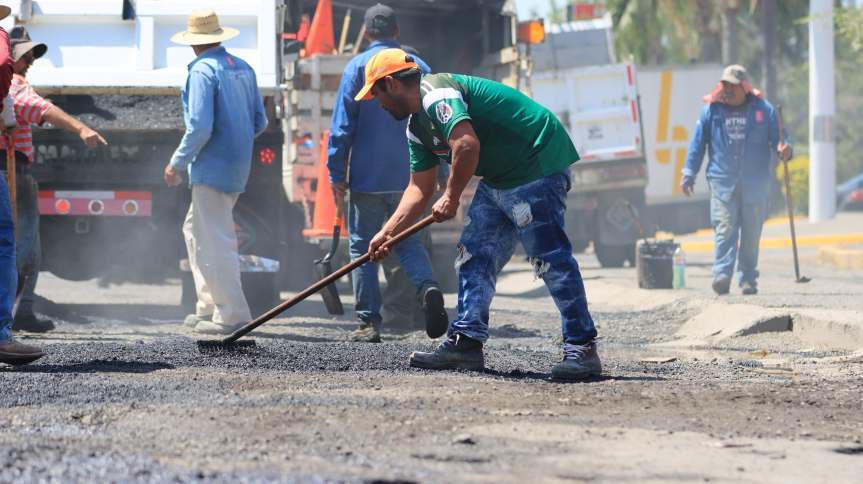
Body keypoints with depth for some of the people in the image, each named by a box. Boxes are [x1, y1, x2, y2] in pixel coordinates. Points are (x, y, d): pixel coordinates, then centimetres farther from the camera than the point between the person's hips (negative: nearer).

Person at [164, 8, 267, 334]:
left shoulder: (202, 71, -13)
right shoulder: (243, 69, 11)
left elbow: (200, 127, -20)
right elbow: (260, 122, 14)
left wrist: (178, 163, -10)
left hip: (212, 167, -9)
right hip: (238, 167, 9)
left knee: (214, 241, -6)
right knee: (195, 230, 20)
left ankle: (232, 314, -7)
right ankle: (209, 305, 20)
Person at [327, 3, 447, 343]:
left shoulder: (358, 67, -4)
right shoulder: (419, 67, 6)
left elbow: (342, 124, -7)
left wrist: (337, 173, -2)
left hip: (367, 175, -3)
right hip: (408, 176, 3)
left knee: (363, 247, 4)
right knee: (409, 242, 14)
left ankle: (369, 322, 2)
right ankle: (427, 287, -14)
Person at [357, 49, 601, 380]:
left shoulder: (435, 94, -17)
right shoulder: (417, 126, 16)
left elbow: (467, 143, -31)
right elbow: (419, 188, 20)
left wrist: (451, 197, -20)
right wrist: (388, 232, 13)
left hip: (539, 164, -11)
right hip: (499, 177, 11)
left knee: (549, 258, -13)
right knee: (474, 256, 9)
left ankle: (582, 349, -13)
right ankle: (466, 342, 10)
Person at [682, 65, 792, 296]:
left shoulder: (763, 109, 6)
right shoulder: (711, 110, 7)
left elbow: (778, 138, 9)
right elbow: (697, 144, 10)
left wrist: (784, 149, -14)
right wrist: (689, 173, 5)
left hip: (755, 181, 1)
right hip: (722, 181, -1)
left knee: (752, 232, 3)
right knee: (725, 228, -12)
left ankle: (748, 279, 10)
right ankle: (722, 275, -19)